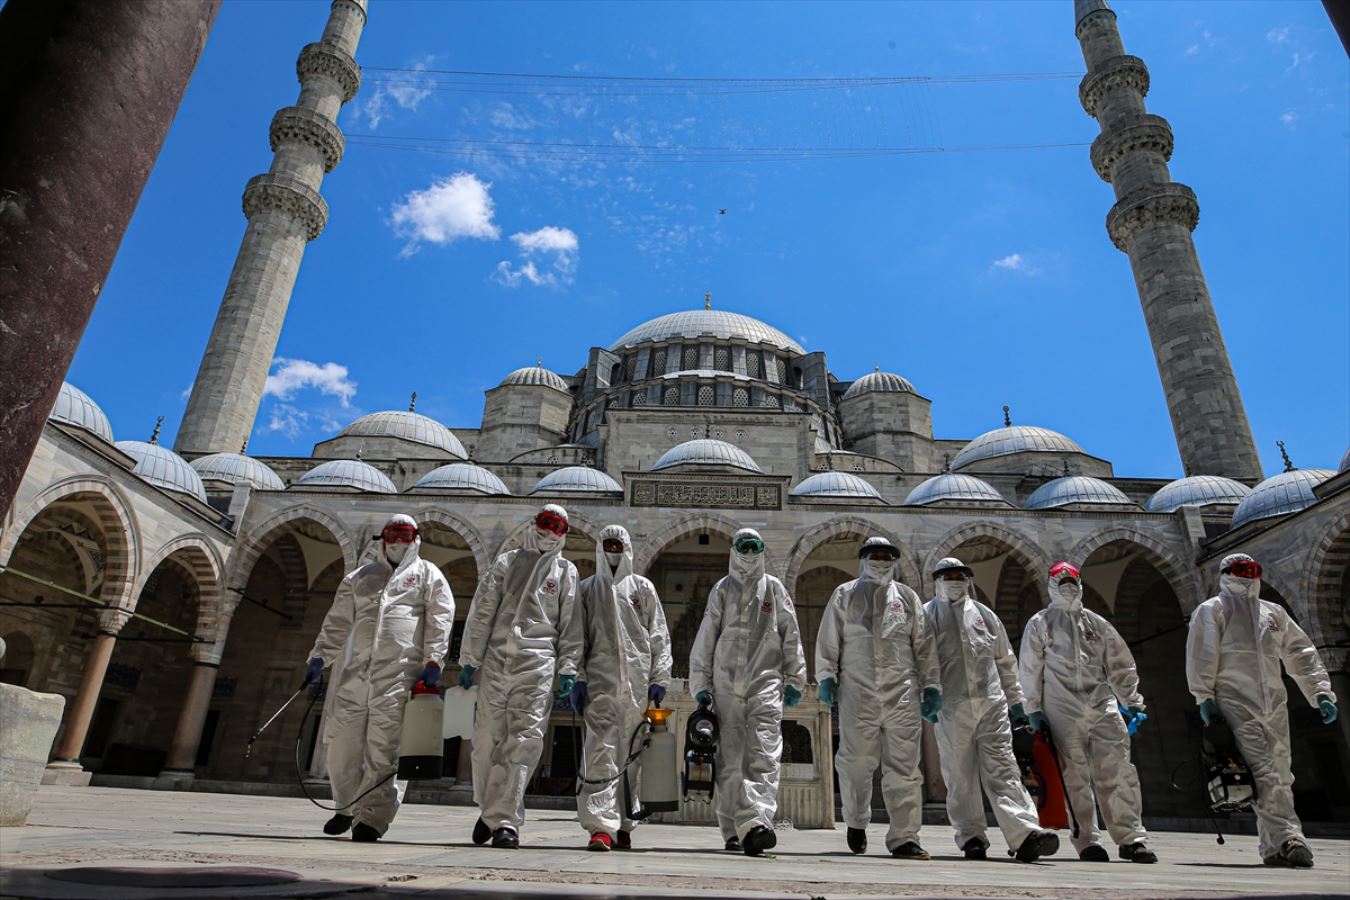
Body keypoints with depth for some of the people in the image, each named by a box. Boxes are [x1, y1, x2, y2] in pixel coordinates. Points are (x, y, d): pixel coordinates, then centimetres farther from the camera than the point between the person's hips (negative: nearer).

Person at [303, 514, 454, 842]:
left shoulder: (428, 575, 11)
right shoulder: (360, 576, 23)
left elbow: (440, 619, 1)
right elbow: (338, 621, 20)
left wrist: (432, 661, -9)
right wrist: (319, 657, 9)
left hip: (401, 675, -4)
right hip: (357, 672, 4)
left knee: (384, 751, -7)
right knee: (342, 745, 6)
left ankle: (373, 817, 0)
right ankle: (348, 807, 27)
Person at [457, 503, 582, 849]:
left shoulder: (566, 571, 13)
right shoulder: (507, 562, 13)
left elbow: (570, 625, 9)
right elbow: (481, 613, 9)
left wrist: (567, 670, 0)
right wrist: (469, 660, 3)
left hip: (538, 666, -1)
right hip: (496, 661, 1)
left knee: (523, 742, -9)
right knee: (487, 739, 5)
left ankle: (503, 819, -2)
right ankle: (491, 808, 26)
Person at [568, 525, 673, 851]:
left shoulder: (643, 588, 14)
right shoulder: (587, 589, 14)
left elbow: (659, 637, 10)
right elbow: (577, 638, 9)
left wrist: (659, 677, 1)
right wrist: (577, 678, -1)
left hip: (638, 684, 1)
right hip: (600, 682, -1)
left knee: (631, 756, 6)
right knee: (601, 754, -10)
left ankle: (624, 826, 17)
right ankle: (601, 826, -9)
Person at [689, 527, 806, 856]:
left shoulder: (774, 589, 11)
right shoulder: (721, 590, 11)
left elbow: (791, 637, 11)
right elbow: (705, 639, 10)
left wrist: (794, 680, 6)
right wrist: (700, 684, 6)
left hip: (766, 683, -1)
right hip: (726, 684, 1)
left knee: (764, 755, -13)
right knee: (728, 759, 3)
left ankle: (757, 821, -20)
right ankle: (734, 829, 12)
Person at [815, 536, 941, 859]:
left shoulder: (908, 597, 16)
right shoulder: (844, 595, 12)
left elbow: (924, 645, 15)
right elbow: (828, 639, 8)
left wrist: (931, 686, 10)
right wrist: (826, 676, -1)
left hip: (902, 692, 1)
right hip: (857, 691, -1)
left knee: (903, 766, -2)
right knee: (856, 761, 2)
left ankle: (904, 838, 5)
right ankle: (856, 822, 26)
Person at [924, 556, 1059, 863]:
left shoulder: (984, 614, 17)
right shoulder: (927, 615, 8)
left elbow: (1005, 662, 21)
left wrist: (1015, 700, 17)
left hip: (991, 703, 2)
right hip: (951, 707, -2)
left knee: (1002, 770, -4)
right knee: (960, 775, 2)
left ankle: (1025, 835, -9)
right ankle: (971, 838, 11)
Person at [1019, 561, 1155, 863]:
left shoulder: (1097, 624, 18)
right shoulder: (1039, 624, 7)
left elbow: (1120, 666, 18)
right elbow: (1030, 671, 4)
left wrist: (1132, 702, 10)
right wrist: (1033, 709, -1)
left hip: (1103, 706, 3)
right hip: (1063, 711, -3)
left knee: (1119, 772, -4)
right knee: (1076, 779, 0)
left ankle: (1131, 838, 4)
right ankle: (1088, 842, 7)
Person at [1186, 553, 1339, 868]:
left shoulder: (1274, 613, 23)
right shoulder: (1211, 611, 4)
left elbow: (1302, 654, 22)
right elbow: (1200, 658, -3)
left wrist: (1321, 693, 11)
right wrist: (1205, 697, -10)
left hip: (1274, 706, 6)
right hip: (1236, 704, -5)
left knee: (1279, 775, 5)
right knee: (1263, 773, -14)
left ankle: (1273, 847, 12)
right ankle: (1287, 838, -17)